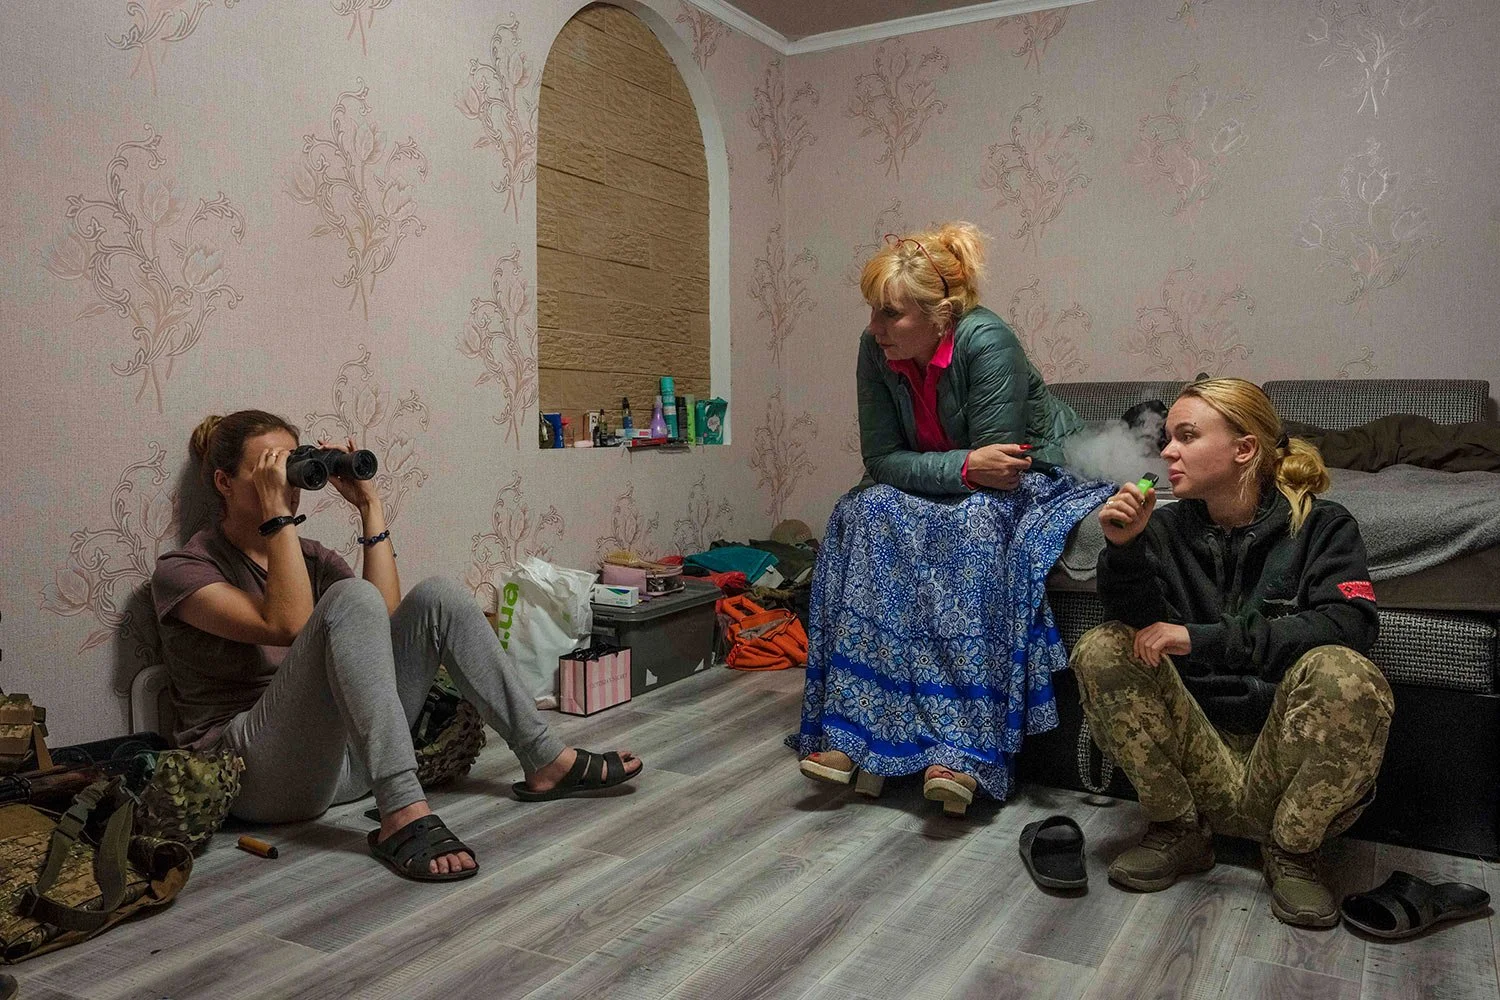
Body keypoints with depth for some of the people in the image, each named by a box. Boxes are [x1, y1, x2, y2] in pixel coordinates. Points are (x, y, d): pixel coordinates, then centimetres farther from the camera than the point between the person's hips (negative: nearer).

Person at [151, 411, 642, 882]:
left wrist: (369, 506, -2)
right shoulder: (183, 571, -1)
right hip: (256, 770, -6)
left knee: (438, 597, -7)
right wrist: (276, 516, -17)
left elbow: (386, 616, -3)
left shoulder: (313, 558, 17)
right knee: (351, 598, -28)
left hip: (346, 753, 6)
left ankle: (546, 761, -6)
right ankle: (402, 815, -39)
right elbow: (287, 626, -19)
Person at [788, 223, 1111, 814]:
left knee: (975, 527, -37)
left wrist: (923, 468, -21)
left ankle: (965, 749, -36)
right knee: (862, 518, -23)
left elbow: (994, 466, -25)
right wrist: (965, 466, -27)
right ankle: (853, 730, -25)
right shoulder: (875, 349, -10)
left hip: (1036, 479, -5)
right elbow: (881, 459, -13)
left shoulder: (987, 342, -26)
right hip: (939, 492, 5)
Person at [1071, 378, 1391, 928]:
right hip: (1198, 755, 2)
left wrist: (1203, 639, -23)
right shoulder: (1167, 525, 6)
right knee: (1103, 649, -18)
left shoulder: (1321, 525, 0)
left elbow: (1350, 624, -18)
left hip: (1286, 763, -2)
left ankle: (1292, 851, -6)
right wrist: (1123, 548, -28)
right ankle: (1178, 832, -3)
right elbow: (1144, 623, -8)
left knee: (1345, 674, -31)